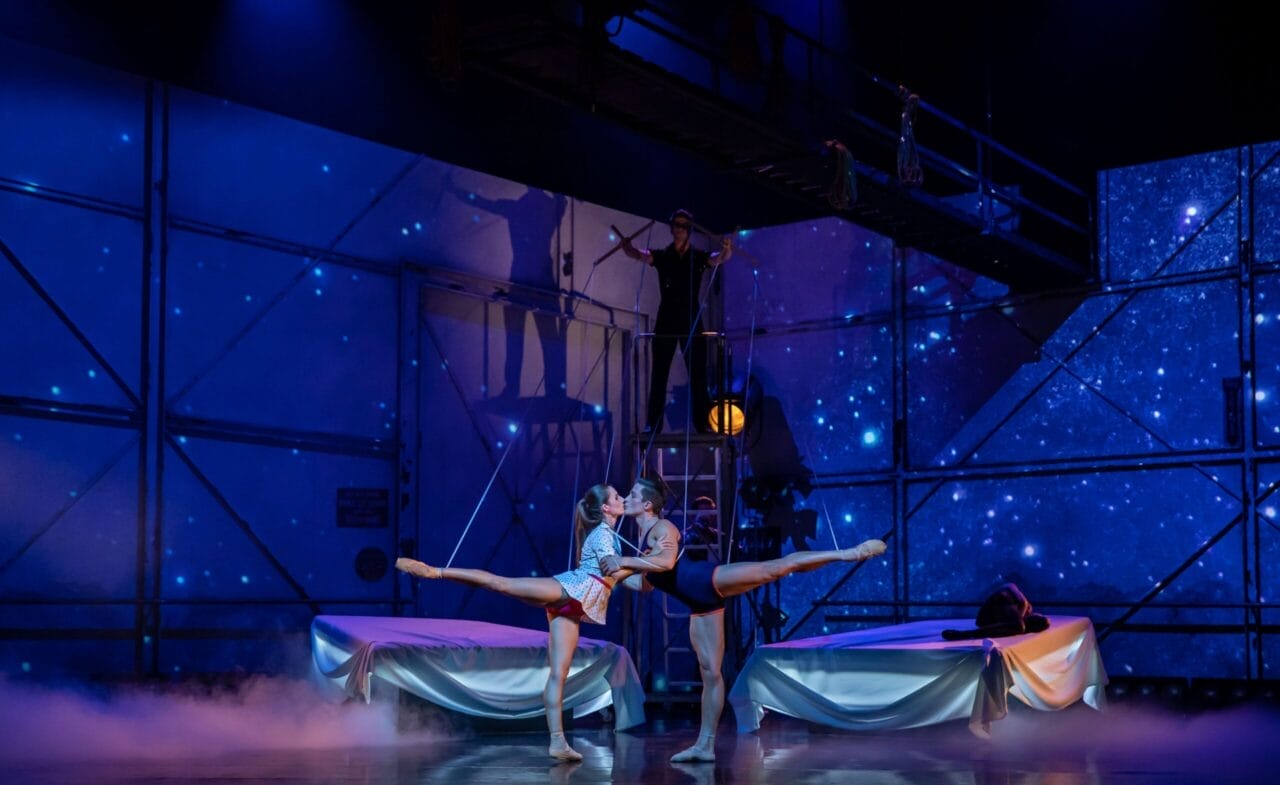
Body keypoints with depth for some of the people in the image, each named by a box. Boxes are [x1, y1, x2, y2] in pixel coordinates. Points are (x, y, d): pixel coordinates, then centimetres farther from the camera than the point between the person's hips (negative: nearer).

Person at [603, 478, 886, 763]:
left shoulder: (662, 527, -2)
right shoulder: (642, 536, 24)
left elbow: (666, 561, -22)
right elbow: (645, 584, 31)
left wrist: (623, 561, -18)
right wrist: (615, 573, 22)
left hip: (709, 580, -8)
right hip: (700, 604, 8)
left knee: (777, 567, -22)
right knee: (709, 671, 6)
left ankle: (847, 552, -21)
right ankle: (705, 745, 6)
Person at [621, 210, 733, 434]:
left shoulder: (699, 257, 5)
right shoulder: (661, 255, 5)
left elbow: (720, 258, -13)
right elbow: (640, 255, -13)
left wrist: (727, 249, -38)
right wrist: (627, 247, -37)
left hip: (691, 320, 0)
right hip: (666, 320, 0)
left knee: (698, 373, -1)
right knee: (659, 373, -1)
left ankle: (703, 423, 2)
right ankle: (652, 424, 0)